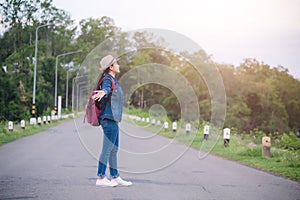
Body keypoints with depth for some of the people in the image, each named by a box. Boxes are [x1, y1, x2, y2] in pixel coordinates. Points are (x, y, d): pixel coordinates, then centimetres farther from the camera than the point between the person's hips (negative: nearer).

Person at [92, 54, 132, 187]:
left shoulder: (113, 80, 18)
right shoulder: (108, 79, -11)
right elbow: (105, 88, -34)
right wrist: (103, 92, -55)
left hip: (113, 120, 10)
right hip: (109, 119, -10)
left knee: (114, 150, 14)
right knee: (107, 150, -7)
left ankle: (115, 177, 20)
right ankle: (100, 178, -2)